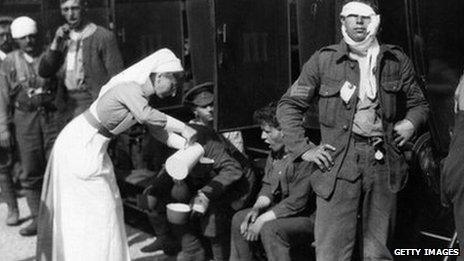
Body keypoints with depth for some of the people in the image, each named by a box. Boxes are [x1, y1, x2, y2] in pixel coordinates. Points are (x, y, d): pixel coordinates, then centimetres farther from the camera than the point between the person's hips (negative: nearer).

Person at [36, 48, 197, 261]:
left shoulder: (140, 95, 5)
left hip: (92, 147, 9)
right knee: (92, 208, -2)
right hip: (79, 146, -9)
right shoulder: (130, 88, -24)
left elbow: (158, 130, 8)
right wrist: (183, 128, -37)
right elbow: (145, 115, -44)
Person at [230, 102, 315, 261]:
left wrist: (262, 220, -20)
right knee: (240, 218, 3)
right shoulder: (275, 152, 5)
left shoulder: (305, 156, -26)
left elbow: (297, 202, -26)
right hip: (282, 212, 9)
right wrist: (256, 208, -6)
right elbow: (268, 186, 14)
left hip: (309, 218, -9)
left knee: (269, 228, -31)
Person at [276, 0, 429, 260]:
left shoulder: (396, 60, 11)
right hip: (337, 167, -2)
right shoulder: (323, 60, 4)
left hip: (384, 164, 2)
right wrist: (304, 149, -2)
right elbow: (289, 105, 8)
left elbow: (418, 103, 23)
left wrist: (411, 123, 1)